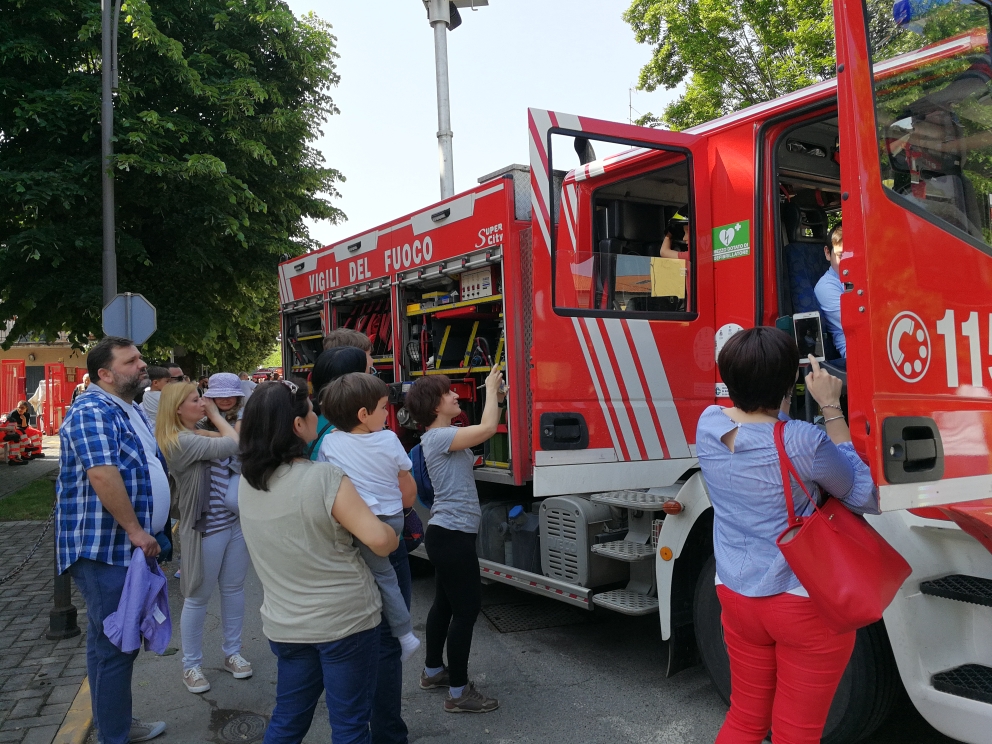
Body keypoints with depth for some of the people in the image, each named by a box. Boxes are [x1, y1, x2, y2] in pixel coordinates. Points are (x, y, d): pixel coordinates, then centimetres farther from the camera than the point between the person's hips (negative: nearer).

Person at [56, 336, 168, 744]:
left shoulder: (130, 412, 16)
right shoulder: (92, 411, -15)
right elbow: (102, 475, -26)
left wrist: (146, 533, 17)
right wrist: (136, 530, -22)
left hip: (129, 546, 10)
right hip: (103, 549, -10)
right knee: (112, 646, 0)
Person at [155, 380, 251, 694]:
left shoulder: (200, 436, 10)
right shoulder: (180, 442, -18)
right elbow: (234, 445, -23)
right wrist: (215, 414, -12)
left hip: (234, 521, 8)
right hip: (205, 528, -8)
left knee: (233, 589, 14)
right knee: (198, 597, 7)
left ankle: (232, 652, 29)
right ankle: (191, 665, 22)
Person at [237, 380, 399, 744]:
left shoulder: (247, 482, -1)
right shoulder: (325, 478, -22)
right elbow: (379, 540, -24)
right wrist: (393, 536, -2)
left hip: (284, 624, 6)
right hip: (345, 620, -6)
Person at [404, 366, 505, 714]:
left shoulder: (446, 436, 13)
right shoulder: (438, 437, -18)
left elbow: (484, 429, 21)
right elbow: (487, 428, -28)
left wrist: (496, 398, 8)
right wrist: (490, 388, -13)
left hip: (447, 532, 10)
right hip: (452, 534, -10)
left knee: (445, 603, 20)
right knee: (467, 607, -4)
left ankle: (433, 671, 34)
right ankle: (458, 692, 4)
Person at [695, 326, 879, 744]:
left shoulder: (708, 424, -8)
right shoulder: (804, 443, -25)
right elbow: (866, 496, -8)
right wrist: (831, 409, -9)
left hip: (736, 597, 6)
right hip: (806, 606, -5)